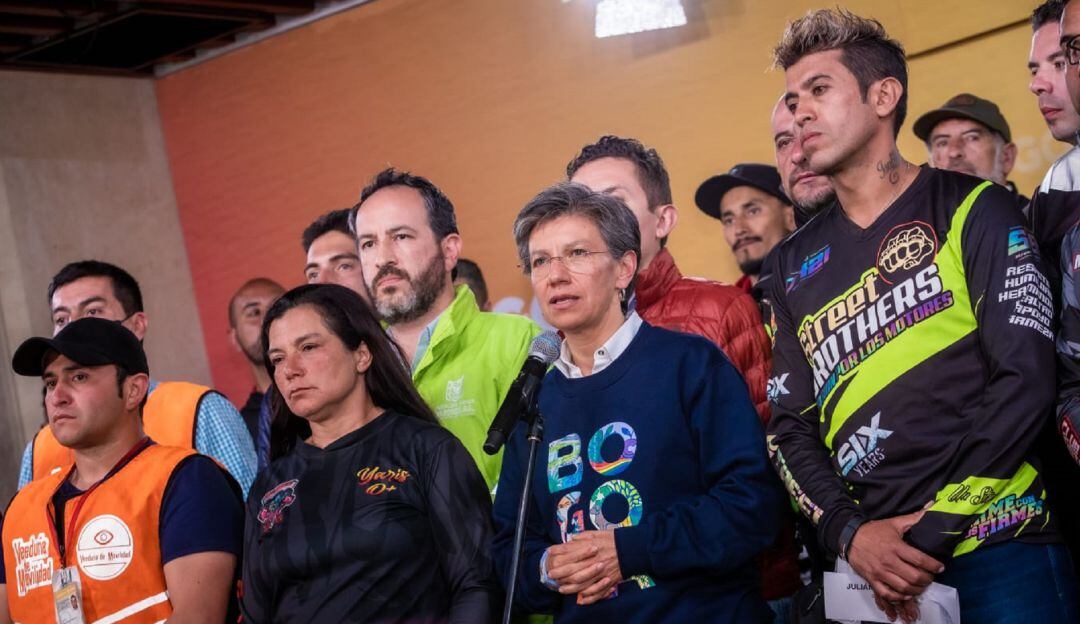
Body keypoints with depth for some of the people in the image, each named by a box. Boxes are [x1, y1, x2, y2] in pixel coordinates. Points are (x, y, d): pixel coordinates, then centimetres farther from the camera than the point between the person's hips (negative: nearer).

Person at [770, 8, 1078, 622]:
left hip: (996, 546, -4)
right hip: (874, 569, 4)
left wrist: (935, 528, -13)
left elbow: (1025, 382, -7)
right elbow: (790, 426, 10)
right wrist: (849, 533, -8)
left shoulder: (972, 210, 1)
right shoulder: (796, 264, 13)